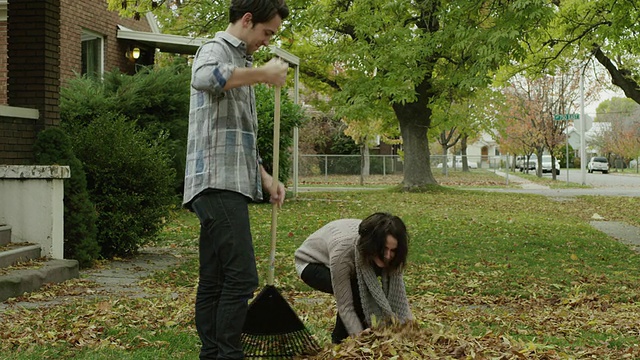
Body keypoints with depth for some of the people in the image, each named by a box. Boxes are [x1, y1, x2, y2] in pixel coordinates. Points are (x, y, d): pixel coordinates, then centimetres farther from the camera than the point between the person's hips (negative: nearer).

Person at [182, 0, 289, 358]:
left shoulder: (239, 61, 26)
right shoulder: (216, 49, -3)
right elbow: (204, 78, -32)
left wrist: (264, 177, 21)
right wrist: (263, 74, -20)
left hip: (230, 186, 10)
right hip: (219, 184, -10)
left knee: (214, 281, 8)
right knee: (241, 278, -14)